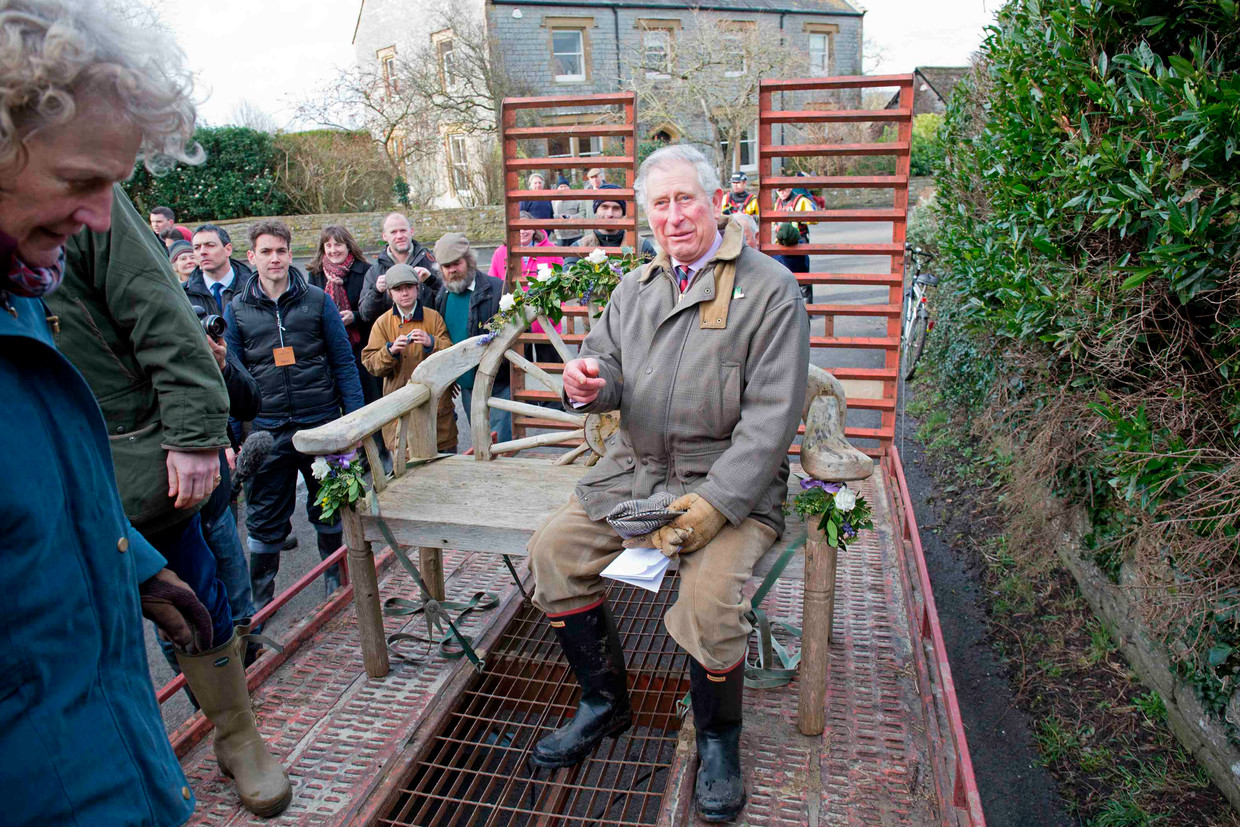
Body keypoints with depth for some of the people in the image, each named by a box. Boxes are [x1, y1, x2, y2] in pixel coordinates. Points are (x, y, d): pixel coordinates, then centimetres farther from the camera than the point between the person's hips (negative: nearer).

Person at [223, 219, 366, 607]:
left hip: (321, 424, 0)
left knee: (329, 507, 14)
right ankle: (258, 598, 25)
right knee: (264, 518, 8)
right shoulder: (237, 310, 4)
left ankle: (335, 575, 35)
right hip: (267, 430, 1)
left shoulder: (317, 300, 1)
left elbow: (344, 362, 2)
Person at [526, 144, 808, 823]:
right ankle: (604, 703, 14)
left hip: (732, 481, -5)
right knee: (553, 547, -8)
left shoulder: (768, 288, -7)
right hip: (635, 468, 6)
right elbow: (608, 374, 14)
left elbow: (772, 416, -14)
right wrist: (589, 384, -13)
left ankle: (718, 738, 5)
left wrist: (712, 505, -23)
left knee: (711, 588, -27)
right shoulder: (634, 289, 12)